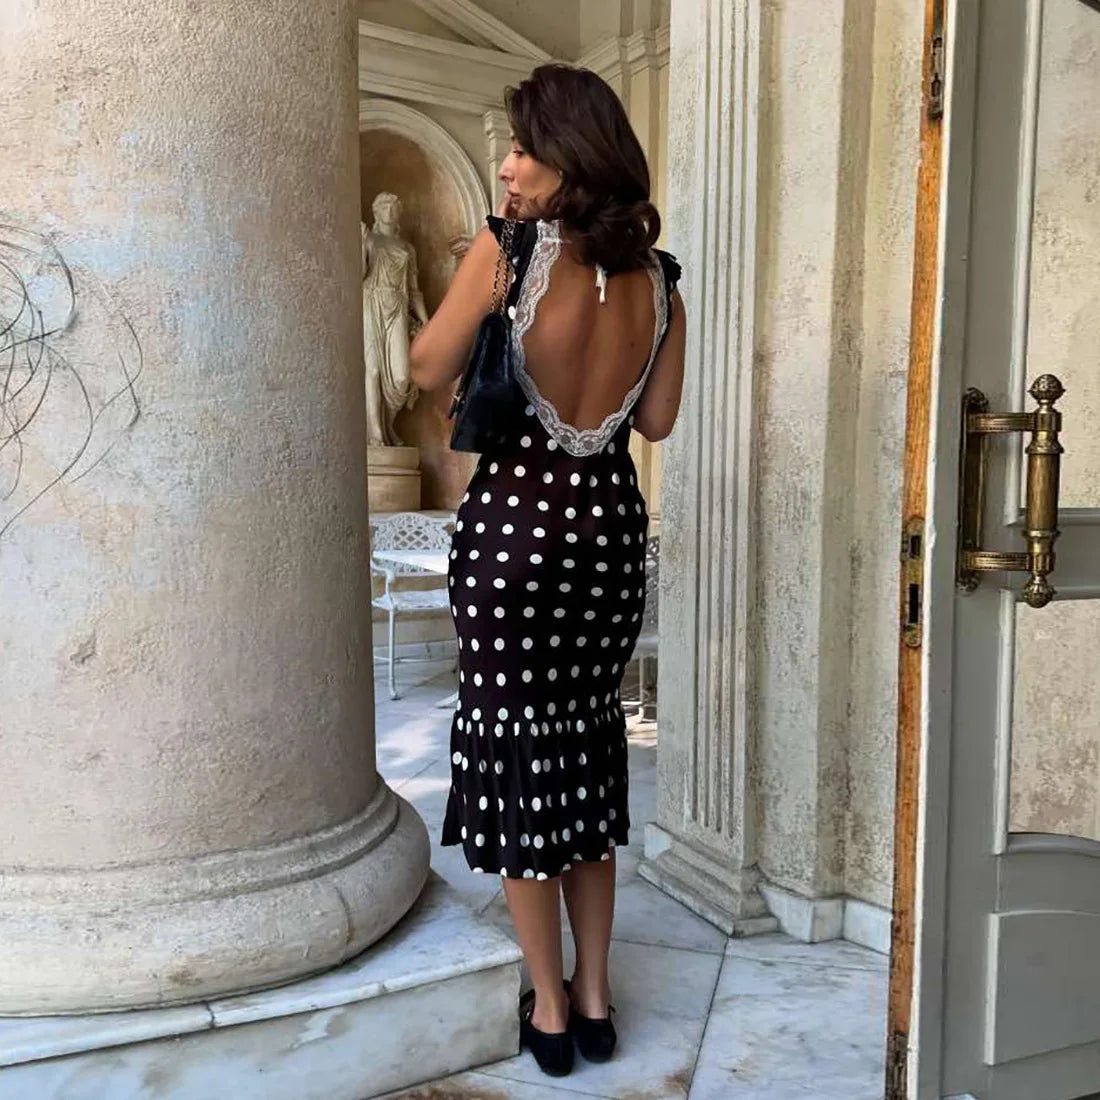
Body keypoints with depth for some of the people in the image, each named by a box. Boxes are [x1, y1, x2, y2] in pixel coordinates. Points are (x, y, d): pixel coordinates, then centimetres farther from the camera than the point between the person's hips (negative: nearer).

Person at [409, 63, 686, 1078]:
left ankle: (550, 1008, 21)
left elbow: (431, 370, -1)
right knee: (590, 745, 17)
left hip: (516, 517, -5)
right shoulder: (655, 278, 3)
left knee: (517, 751, 8)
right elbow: (657, 418, 10)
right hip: (611, 524, 5)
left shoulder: (508, 247, -11)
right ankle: (596, 999, 28)